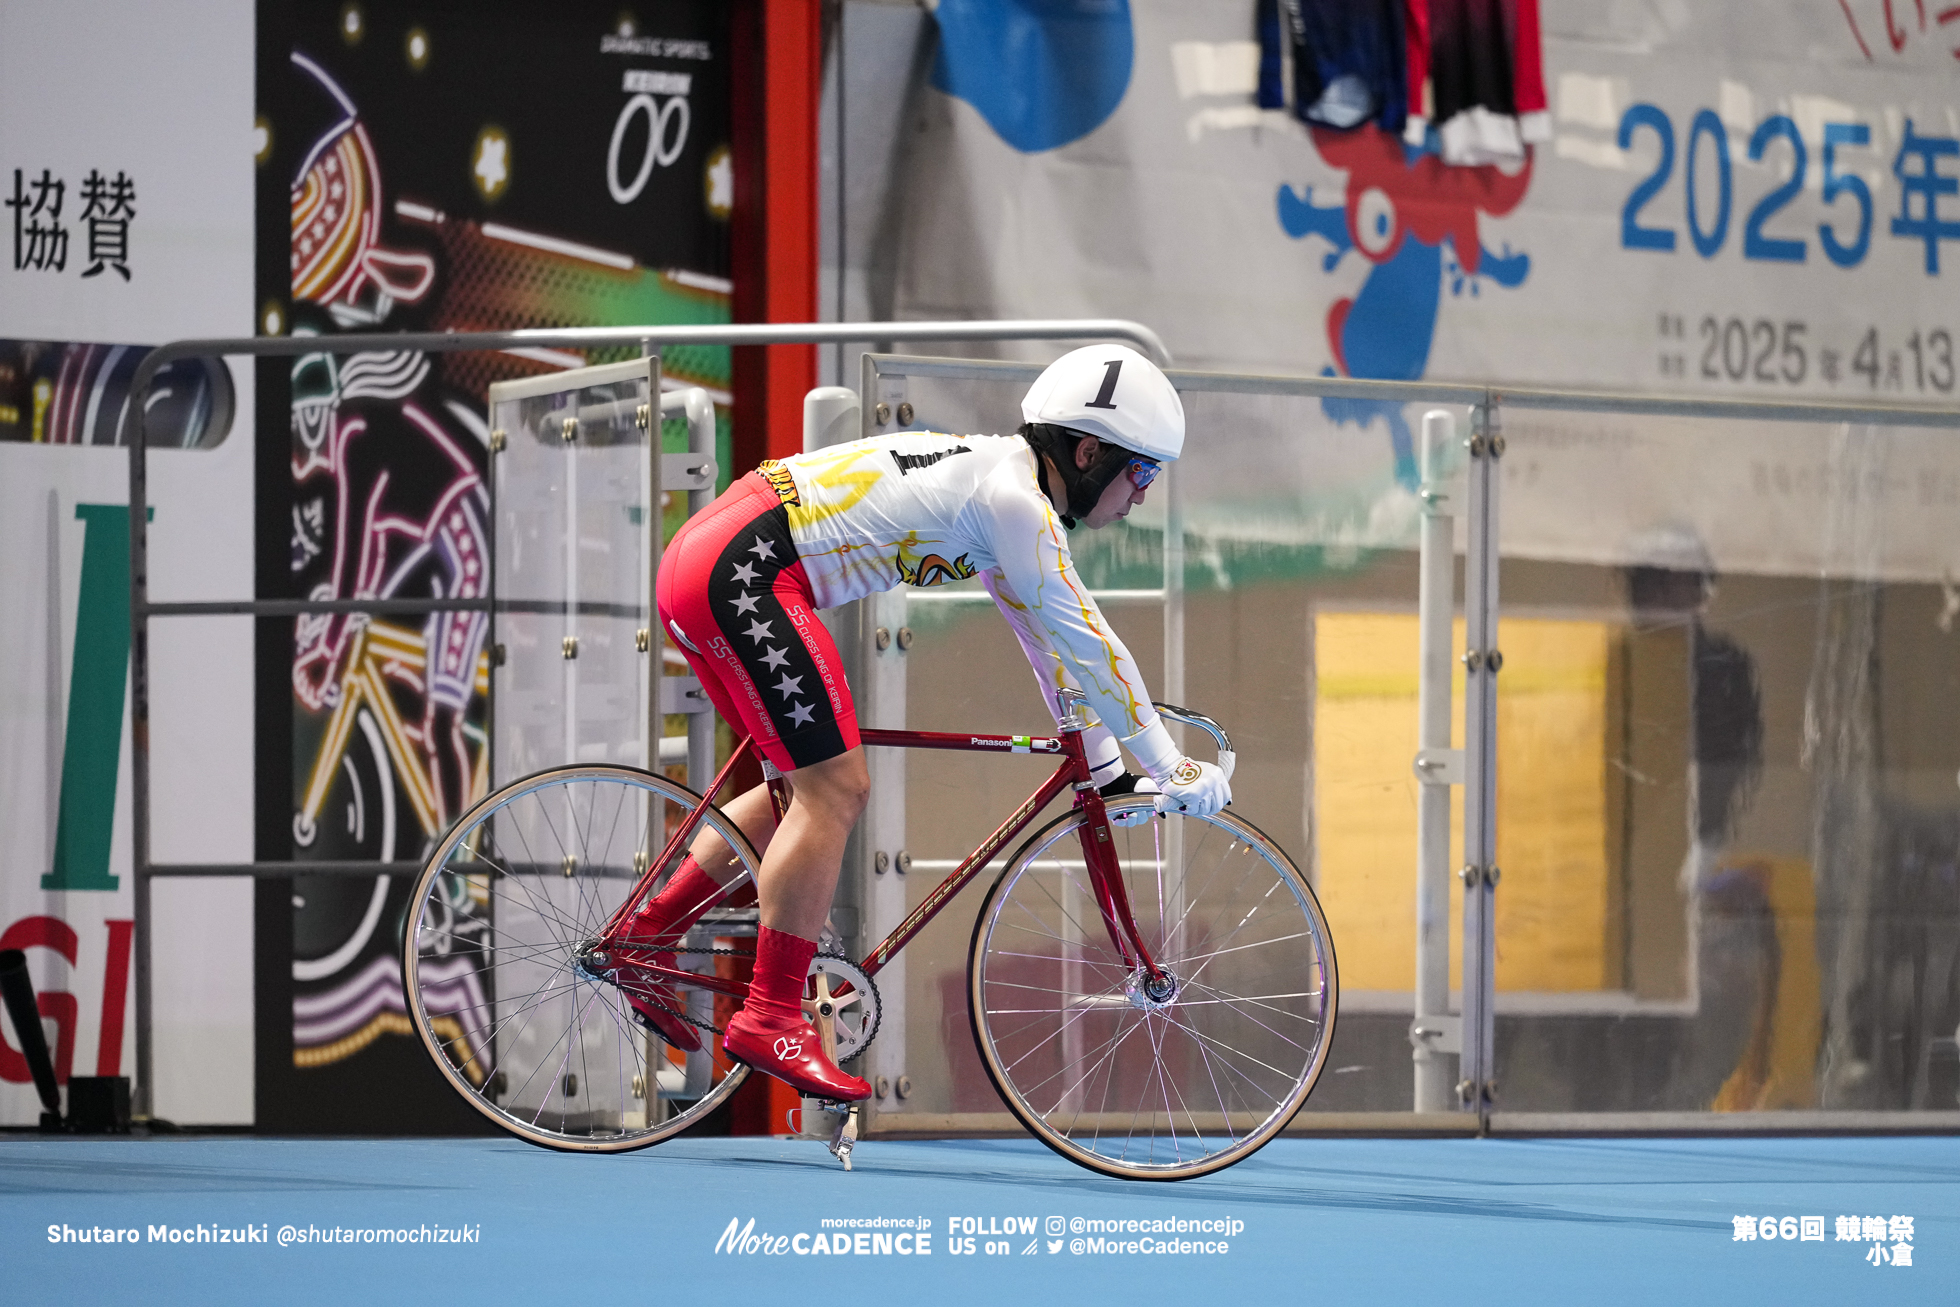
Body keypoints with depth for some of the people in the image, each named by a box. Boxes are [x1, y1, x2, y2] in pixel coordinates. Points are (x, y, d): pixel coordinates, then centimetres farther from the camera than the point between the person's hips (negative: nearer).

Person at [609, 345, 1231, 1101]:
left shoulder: (1001, 486, 20)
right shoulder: (1010, 496, -11)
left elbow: (1047, 639, 28)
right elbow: (1081, 641, -11)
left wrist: (1106, 766, 29)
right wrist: (1172, 769, -5)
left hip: (704, 564, 10)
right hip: (742, 574, -10)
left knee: (816, 785, 16)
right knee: (834, 789, -10)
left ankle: (646, 938, 19)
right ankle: (771, 1019, -9)